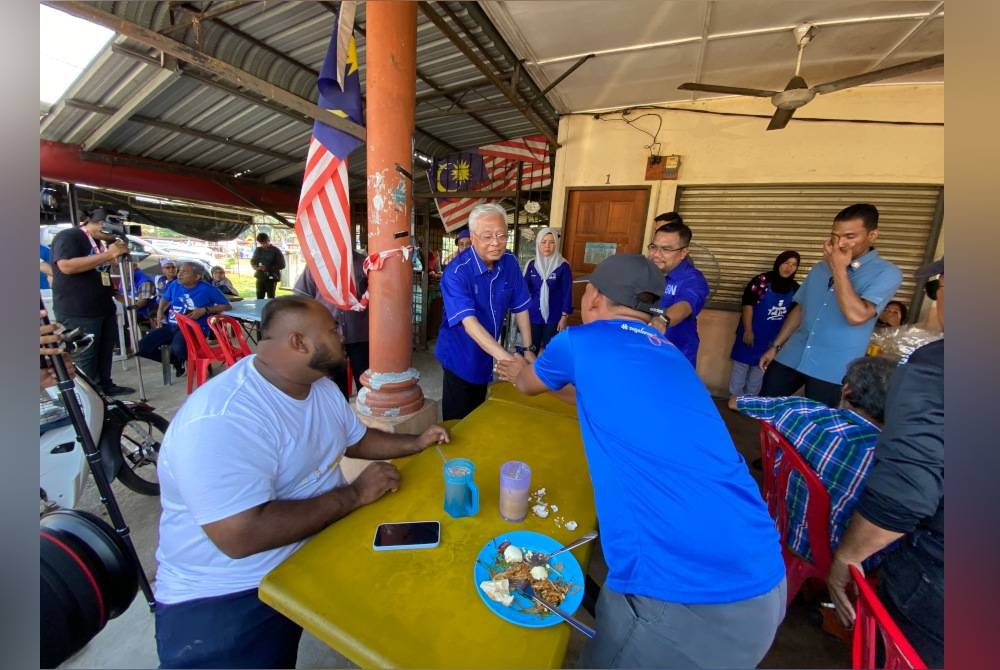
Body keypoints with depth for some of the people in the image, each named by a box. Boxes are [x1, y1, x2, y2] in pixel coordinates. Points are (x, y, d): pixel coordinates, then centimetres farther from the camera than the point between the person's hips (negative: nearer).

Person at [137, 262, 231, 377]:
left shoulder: (207, 289, -7)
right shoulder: (174, 285, 10)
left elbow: (227, 306, -8)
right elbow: (165, 300, 31)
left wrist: (204, 310, -16)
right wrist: (160, 313, 13)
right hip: (170, 326, 7)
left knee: (177, 348, -35)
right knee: (142, 346, -9)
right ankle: (176, 361, 15)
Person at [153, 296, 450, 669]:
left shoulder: (320, 386, 0)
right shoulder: (222, 420, -28)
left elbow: (355, 439, 14)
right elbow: (241, 536, -32)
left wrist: (415, 444, 0)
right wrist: (355, 494, -24)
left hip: (321, 544, 7)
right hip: (230, 593, -6)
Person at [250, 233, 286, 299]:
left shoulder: (275, 250, -4)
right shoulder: (258, 250, 9)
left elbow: (282, 265, -8)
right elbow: (252, 261, 18)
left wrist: (268, 268, -17)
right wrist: (256, 267, -5)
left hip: (271, 278, -4)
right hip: (260, 277, 4)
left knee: (270, 298, -3)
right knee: (259, 298, 6)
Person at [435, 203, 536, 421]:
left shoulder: (509, 263, -8)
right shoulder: (456, 272, -26)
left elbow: (520, 308, -1)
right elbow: (469, 322, -35)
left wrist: (528, 350, -5)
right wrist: (506, 358, -44)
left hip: (488, 357, 5)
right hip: (461, 357, -5)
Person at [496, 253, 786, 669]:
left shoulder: (579, 343, -6)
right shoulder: (668, 354, 13)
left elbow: (529, 385, 17)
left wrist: (520, 371, 41)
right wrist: (534, 372, 46)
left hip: (683, 593, -7)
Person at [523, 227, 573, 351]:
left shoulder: (563, 266, -7)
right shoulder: (532, 264, 1)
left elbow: (567, 293, -5)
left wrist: (564, 317, -6)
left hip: (553, 317, -2)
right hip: (533, 315, 2)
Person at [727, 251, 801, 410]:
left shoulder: (795, 288, 2)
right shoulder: (762, 281, -14)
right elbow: (748, 305, -15)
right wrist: (748, 330, -17)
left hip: (774, 337, 5)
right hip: (752, 332, -5)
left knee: (760, 366, 15)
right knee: (742, 363, 4)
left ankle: (749, 397, 28)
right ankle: (735, 396, 16)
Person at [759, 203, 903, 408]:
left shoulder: (886, 273, -7)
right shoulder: (820, 267, 9)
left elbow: (856, 315, -23)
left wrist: (839, 269, -17)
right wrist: (775, 346, 11)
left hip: (831, 371, -4)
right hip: (791, 358, 4)